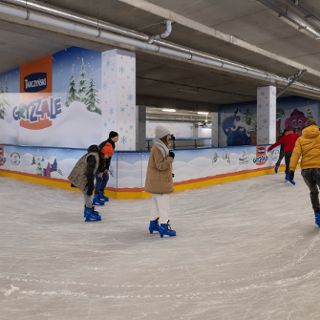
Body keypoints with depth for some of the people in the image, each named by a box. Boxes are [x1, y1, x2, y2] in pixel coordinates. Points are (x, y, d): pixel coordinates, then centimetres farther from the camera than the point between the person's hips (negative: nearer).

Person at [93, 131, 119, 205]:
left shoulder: (112, 144, 3)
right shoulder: (106, 144, -27)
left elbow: (109, 157, 6)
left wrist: (107, 168, 2)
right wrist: (101, 171, -26)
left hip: (101, 163, 10)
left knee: (106, 177, 14)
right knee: (99, 178, -13)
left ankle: (101, 194, 26)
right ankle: (96, 198, -10)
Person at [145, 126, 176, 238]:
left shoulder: (161, 147, 12)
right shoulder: (158, 149, -20)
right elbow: (160, 166, -24)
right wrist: (170, 158, -23)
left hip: (158, 182, 11)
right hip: (159, 182, -11)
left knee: (157, 203, 19)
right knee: (163, 203, -7)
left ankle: (154, 223, 30)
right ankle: (163, 226, -4)